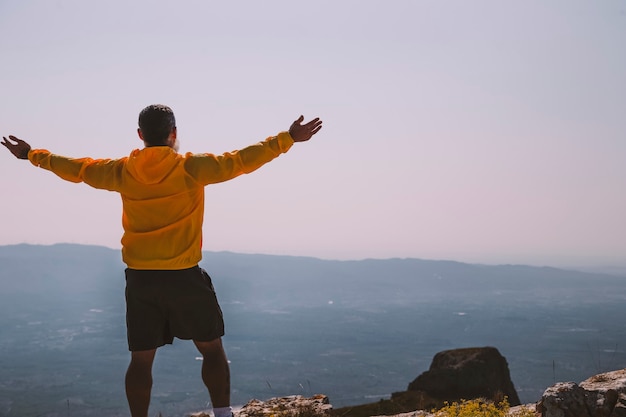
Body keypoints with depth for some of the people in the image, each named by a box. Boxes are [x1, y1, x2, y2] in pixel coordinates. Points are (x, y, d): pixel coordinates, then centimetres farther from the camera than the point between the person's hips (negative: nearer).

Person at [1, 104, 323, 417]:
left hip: (139, 279, 3)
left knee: (141, 358, 9)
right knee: (212, 349, 10)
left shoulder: (121, 171, 2)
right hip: (185, 277, -3)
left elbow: (76, 169, 15)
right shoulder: (192, 168, -9)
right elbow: (241, 161, -9)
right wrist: (287, 139, -4)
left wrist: (33, 155, 31)